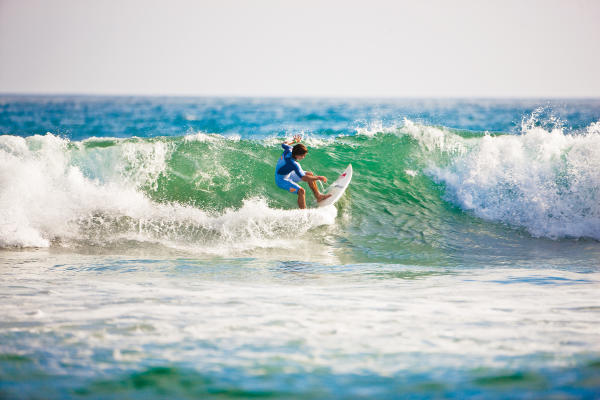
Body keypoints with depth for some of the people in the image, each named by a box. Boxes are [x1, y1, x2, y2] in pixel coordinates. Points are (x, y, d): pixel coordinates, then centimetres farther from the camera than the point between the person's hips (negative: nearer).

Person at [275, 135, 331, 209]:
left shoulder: (288, 149, -15)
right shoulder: (293, 164, -37)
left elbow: (284, 144, 10)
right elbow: (303, 178, -37)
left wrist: (294, 140, 26)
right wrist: (318, 178, -30)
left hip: (288, 174, 10)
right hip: (281, 180, -10)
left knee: (310, 174, 9)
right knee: (301, 191, -29)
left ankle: (318, 196, 21)